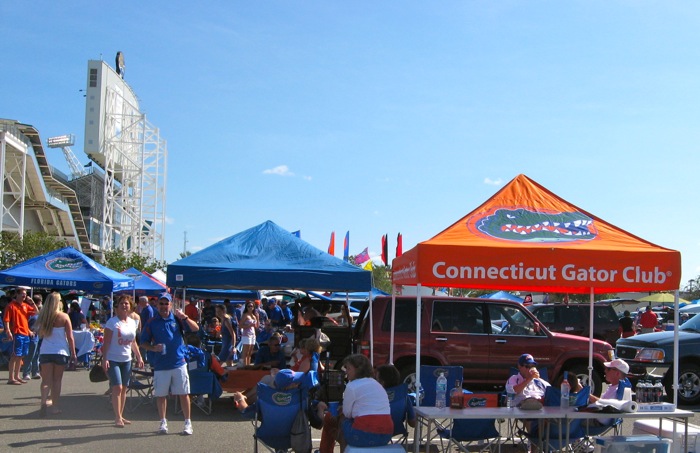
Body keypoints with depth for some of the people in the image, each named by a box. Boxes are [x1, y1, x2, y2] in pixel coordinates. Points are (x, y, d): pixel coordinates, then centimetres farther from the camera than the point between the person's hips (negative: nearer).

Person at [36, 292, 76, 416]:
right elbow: (70, 337, -6)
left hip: (45, 351, 2)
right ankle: (55, 406, 12)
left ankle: (44, 401, -18)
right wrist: (73, 353, 1)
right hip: (61, 351, -2)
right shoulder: (64, 317, -7)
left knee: (46, 380, 5)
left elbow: (40, 334, 14)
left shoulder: (43, 316, 1)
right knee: (57, 380, 9)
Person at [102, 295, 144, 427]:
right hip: (113, 359, -6)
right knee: (117, 387, -12)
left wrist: (139, 357, 13)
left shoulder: (133, 322, 9)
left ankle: (121, 416, 18)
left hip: (126, 360, 6)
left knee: (124, 388, 9)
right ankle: (118, 418, -9)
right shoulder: (112, 322, -8)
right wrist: (104, 359, -18)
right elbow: (106, 342, -11)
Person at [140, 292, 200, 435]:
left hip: (179, 363, 0)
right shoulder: (152, 323, 3)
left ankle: (188, 423, 10)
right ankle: (163, 422, 22)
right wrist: (153, 348, -14)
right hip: (160, 365, 0)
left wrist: (185, 318, -20)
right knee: (161, 395, 8)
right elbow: (143, 343, 7)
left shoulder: (177, 319, 3)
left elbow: (196, 328, -4)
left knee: (184, 394, 1)